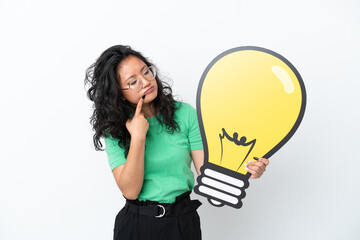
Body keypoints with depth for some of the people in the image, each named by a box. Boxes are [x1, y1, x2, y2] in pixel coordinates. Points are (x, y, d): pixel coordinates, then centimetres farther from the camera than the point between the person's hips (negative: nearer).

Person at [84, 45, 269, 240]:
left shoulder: (185, 114, -5)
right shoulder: (114, 130, -7)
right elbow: (130, 191, -16)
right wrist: (138, 137, -21)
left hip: (182, 223, 1)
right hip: (135, 223, -1)